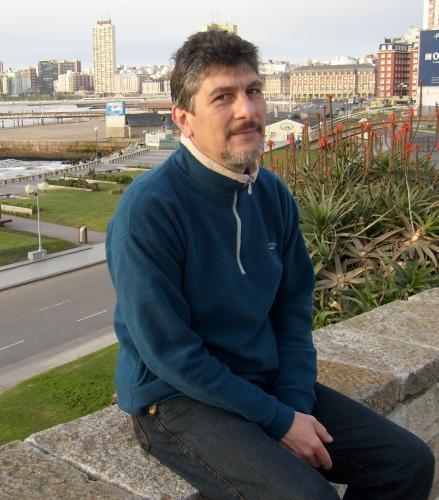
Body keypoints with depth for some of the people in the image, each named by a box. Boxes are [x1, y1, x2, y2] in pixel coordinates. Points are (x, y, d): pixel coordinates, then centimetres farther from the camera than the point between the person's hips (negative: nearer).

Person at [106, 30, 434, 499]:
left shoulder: (273, 194, 1)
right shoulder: (146, 209, -20)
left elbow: (294, 307, 7)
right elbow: (168, 352, -20)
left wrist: (297, 402, -7)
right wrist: (278, 422, -16)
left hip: (267, 382, 7)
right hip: (176, 398, -6)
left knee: (409, 462, 2)